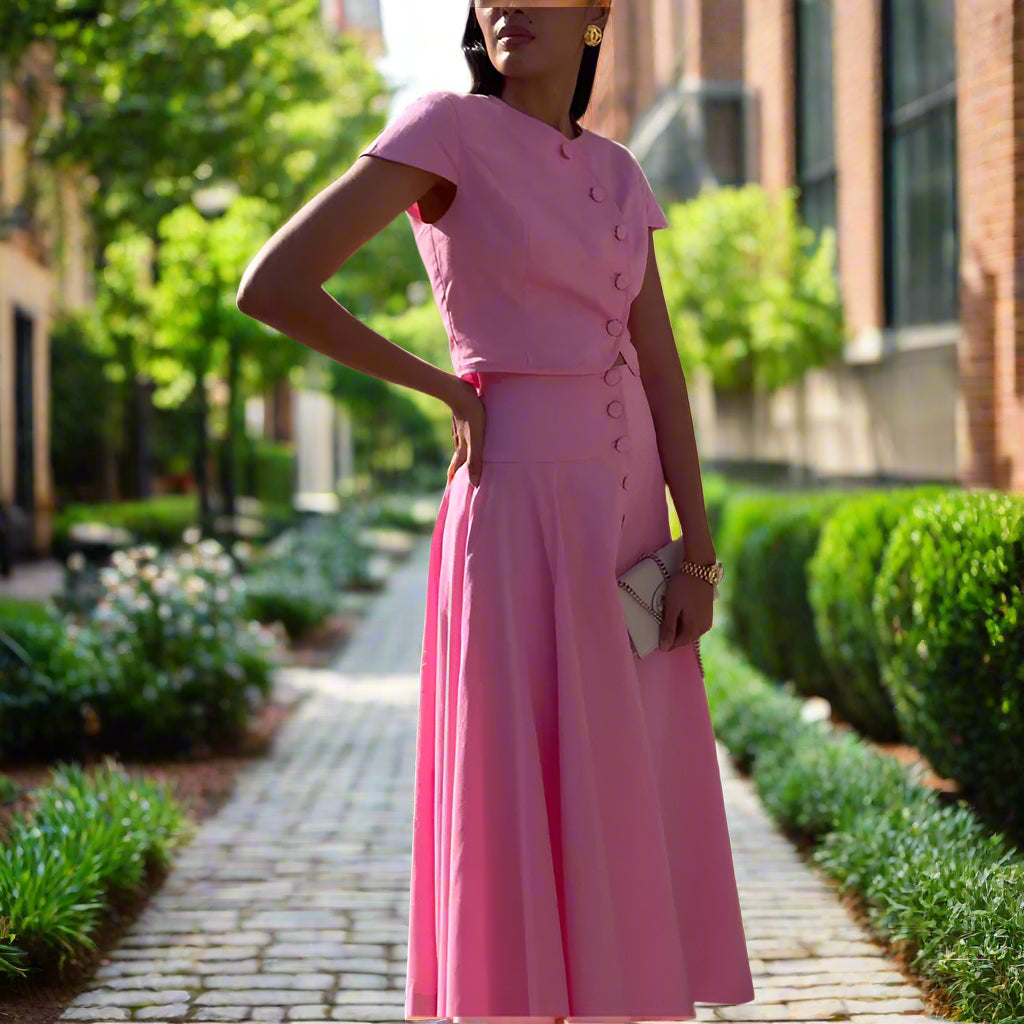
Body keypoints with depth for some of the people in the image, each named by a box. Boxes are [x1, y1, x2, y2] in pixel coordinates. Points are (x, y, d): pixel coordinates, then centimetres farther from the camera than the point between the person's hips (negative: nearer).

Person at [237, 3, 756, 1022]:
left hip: (626, 521, 6)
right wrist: (449, 389, -4)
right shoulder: (448, 129, -6)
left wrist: (698, 551, -1)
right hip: (519, 518, -6)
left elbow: (661, 371, 9)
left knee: (624, 822, 9)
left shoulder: (617, 173, 13)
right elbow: (271, 286, -12)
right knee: (527, 819, -5)